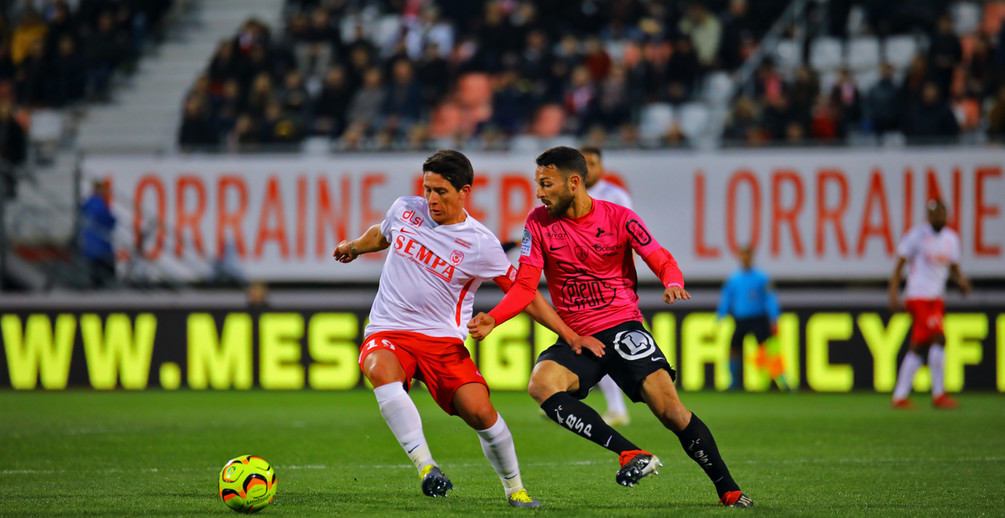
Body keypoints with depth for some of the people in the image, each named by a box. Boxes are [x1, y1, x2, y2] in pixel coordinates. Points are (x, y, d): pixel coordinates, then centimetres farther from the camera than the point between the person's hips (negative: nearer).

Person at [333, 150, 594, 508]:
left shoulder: (481, 245, -7)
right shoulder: (405, 210, 2)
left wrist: (572, 336, -2)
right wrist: (354, 247, 46)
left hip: (444, 340, -2)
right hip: (388, 331, 2)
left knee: (480, 412, -20)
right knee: (381, 371, -35)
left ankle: (514, 488, 6)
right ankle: (426, 467, -35)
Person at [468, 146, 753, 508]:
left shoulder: (619, 219, -3)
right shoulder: (539, 223, 2)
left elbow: (663, 262, -2)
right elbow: (525, 288, 1)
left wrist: (673, 283, -25)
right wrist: (492, 320, -15)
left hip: (622, 327, -2)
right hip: (575, 339, 2)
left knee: (669, 408, -18)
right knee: (541, 384, -30)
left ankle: (728, 489, -2)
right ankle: (631, 454, -30)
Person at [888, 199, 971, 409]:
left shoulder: (951, 238, 12)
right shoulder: (917, 235, -7)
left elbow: (954, 268, 19)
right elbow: (899, 265, -5)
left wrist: (961, 280, -4)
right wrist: (893, 294, -15)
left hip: (937, 297, 7)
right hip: (918, 295, -7)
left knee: (919, 346, 7)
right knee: (938, 338, -17)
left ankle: (899, 397, 11)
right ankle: (938, 394, -10)